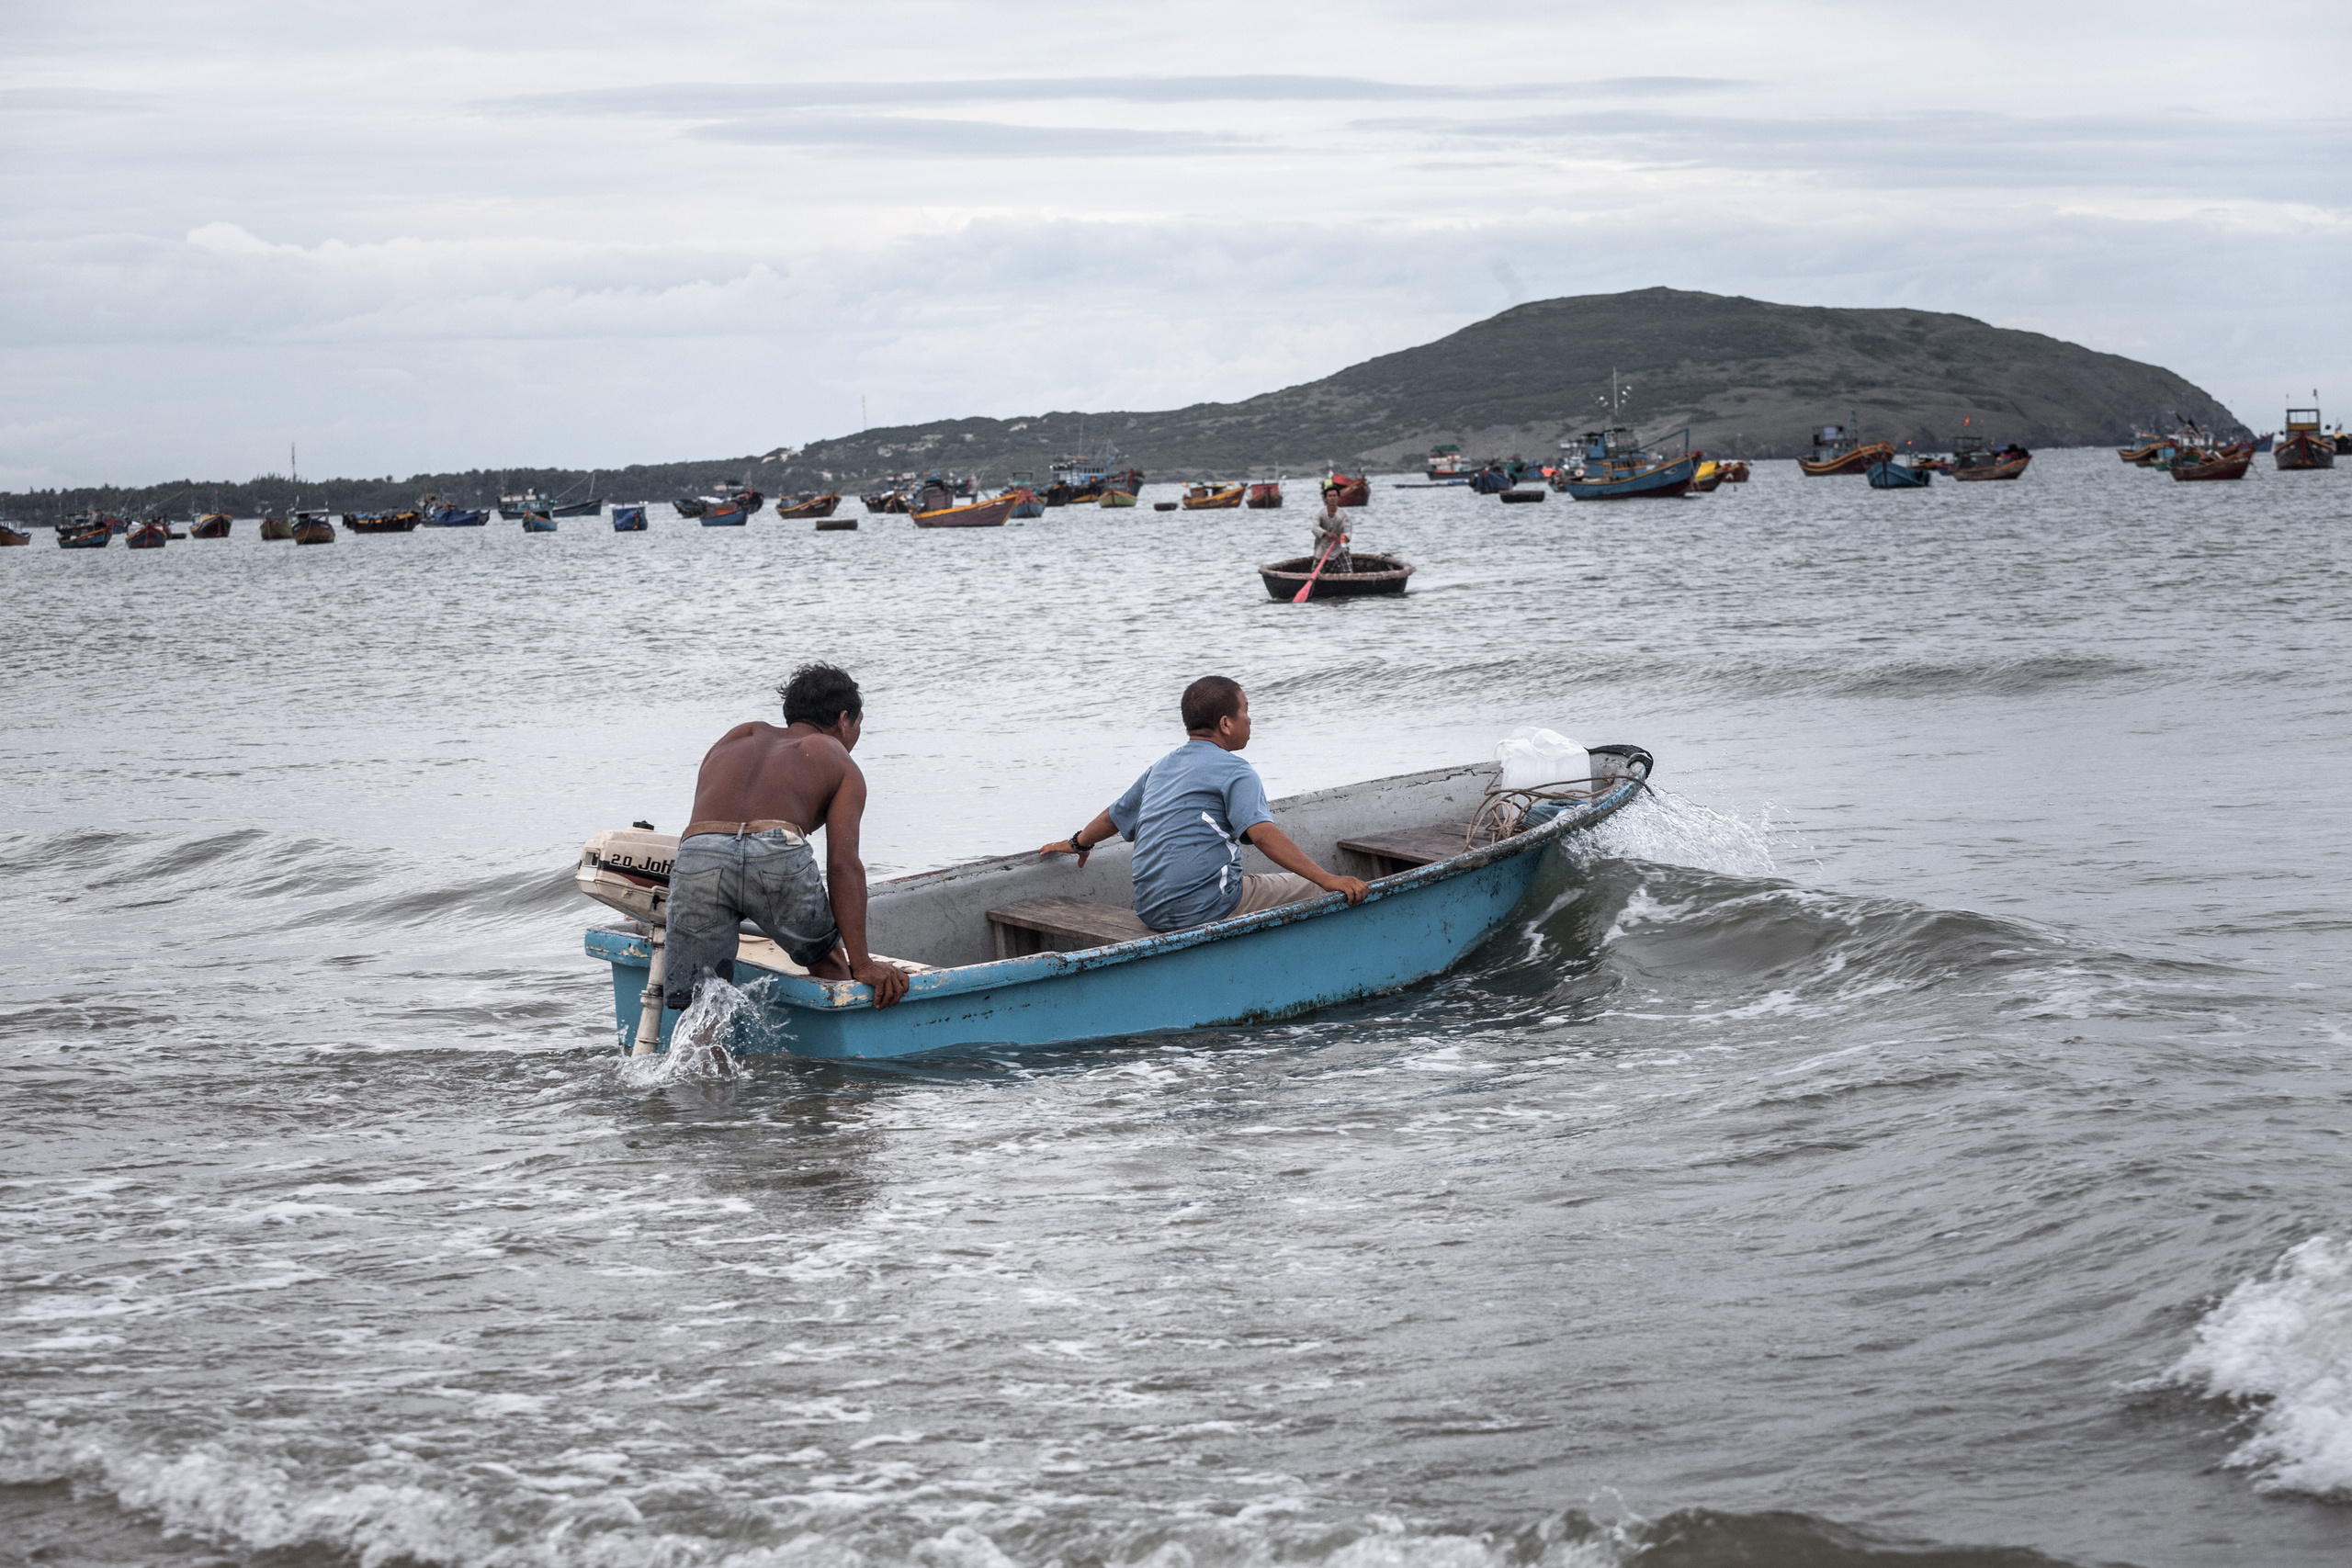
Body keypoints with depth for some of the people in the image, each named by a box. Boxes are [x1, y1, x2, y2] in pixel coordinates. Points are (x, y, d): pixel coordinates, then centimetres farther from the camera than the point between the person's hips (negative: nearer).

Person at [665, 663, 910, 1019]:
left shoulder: (739, 736, 38)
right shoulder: (839, 764, 25)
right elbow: (843, 863, 10)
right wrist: (861, 964, 3)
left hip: (696, 856, 2)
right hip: (779, 853, -2)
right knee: (826, 957, 27)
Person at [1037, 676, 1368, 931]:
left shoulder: (1161, 767, 17)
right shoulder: (1233, 771, -8)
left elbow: (1114, 816, 31)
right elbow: (1263, 833, -22)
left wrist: (1077, 843, 52)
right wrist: (1329, 880, -26)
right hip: (1207, 909, -9)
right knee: (1312, 889, 0)